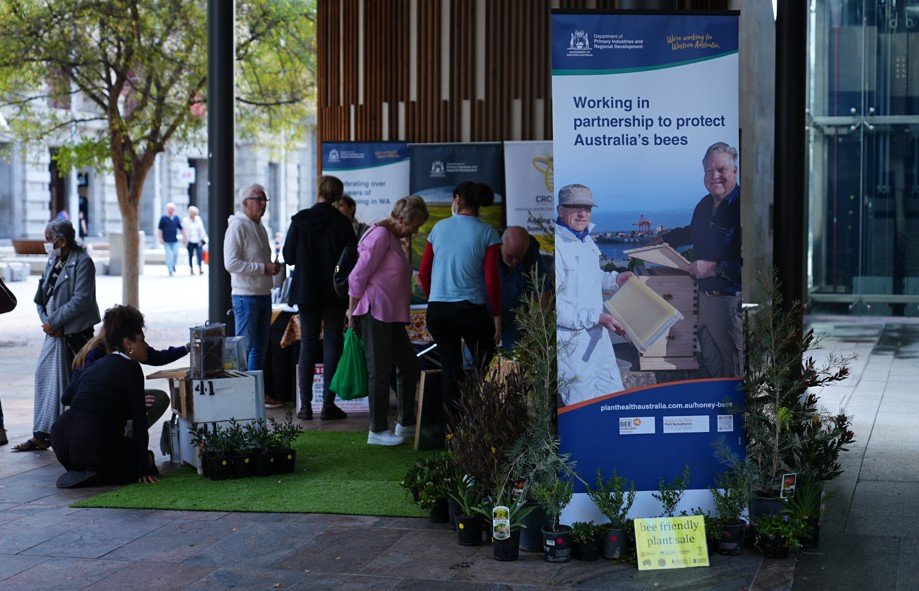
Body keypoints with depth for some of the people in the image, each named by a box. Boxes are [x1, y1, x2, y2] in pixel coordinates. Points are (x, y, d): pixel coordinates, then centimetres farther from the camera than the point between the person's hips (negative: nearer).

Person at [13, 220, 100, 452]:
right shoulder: (53, 261, 11)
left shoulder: (82, 262, -12)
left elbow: (80, 300, -18)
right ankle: (41, 435, 10)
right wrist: (46, 321, -5)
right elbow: (42, 295, 12)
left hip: (75, 334, -8)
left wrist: (53, 322, -15)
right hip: (54, 331, 8)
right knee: (45, 377, 6)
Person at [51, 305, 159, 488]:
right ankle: (96, 475, -8)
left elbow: (66, 397, 31)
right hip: (94, 444, -7)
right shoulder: (131, 368, -2)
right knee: (147, 461, 13)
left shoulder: (97, 365, 20)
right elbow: (139, 420, -4)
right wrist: (144, 468, -2)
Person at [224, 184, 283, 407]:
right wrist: (264, 268, -20)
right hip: (246, 296, -9)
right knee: (245, 347, -5)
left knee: (260, 347, 13)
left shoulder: (260, 227, 16)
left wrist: (273, 267, 6)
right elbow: (231, 263, -20)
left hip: (264, 294, 9)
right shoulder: (238, 226, -12)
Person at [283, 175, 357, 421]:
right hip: (334, 292, -2)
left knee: (307, 345, 8)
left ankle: (305, 405, 5)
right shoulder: (341, 222, -10)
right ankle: (328, 404, 1)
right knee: (332, 344, 4)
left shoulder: (299, 220, -5)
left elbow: (289, 257, -1)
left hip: (307, 290, 2)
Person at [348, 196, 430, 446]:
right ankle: (378, 430, 2)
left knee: (410, 366, 13)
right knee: (380, 371, -5)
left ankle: (406, 424, 23)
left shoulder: (394, 238, 20)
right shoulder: (380, 234, -12)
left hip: (392, 316, 10)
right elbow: (358, 276, -16)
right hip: (375, 312, -10)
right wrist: (353, 310, -10)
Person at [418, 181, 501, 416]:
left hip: (437, 309, 3)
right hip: (471, 309, -3)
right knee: (487, 368, 10)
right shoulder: (487, 233, -3)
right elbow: (491, 280, -9)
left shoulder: (439, 227, 6)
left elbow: (423, 273, 8)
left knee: (450, 367, 12)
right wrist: (497, 315, -2)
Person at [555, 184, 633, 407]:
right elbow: (553, 305, -25)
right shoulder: (555, 246, -20)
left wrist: (614, 279, 11)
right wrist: (597, 318, -25)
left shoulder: (585, 239, 10)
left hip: (597, 336, 9)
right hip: (570, 341, -9)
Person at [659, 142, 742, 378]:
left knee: (735, 373, -4)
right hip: (706, 296, 8)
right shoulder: (704, 205, 10)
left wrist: (715, 268, -21)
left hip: (733, 300, -8)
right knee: (710, 365, 14)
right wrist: (664, 239, 42)